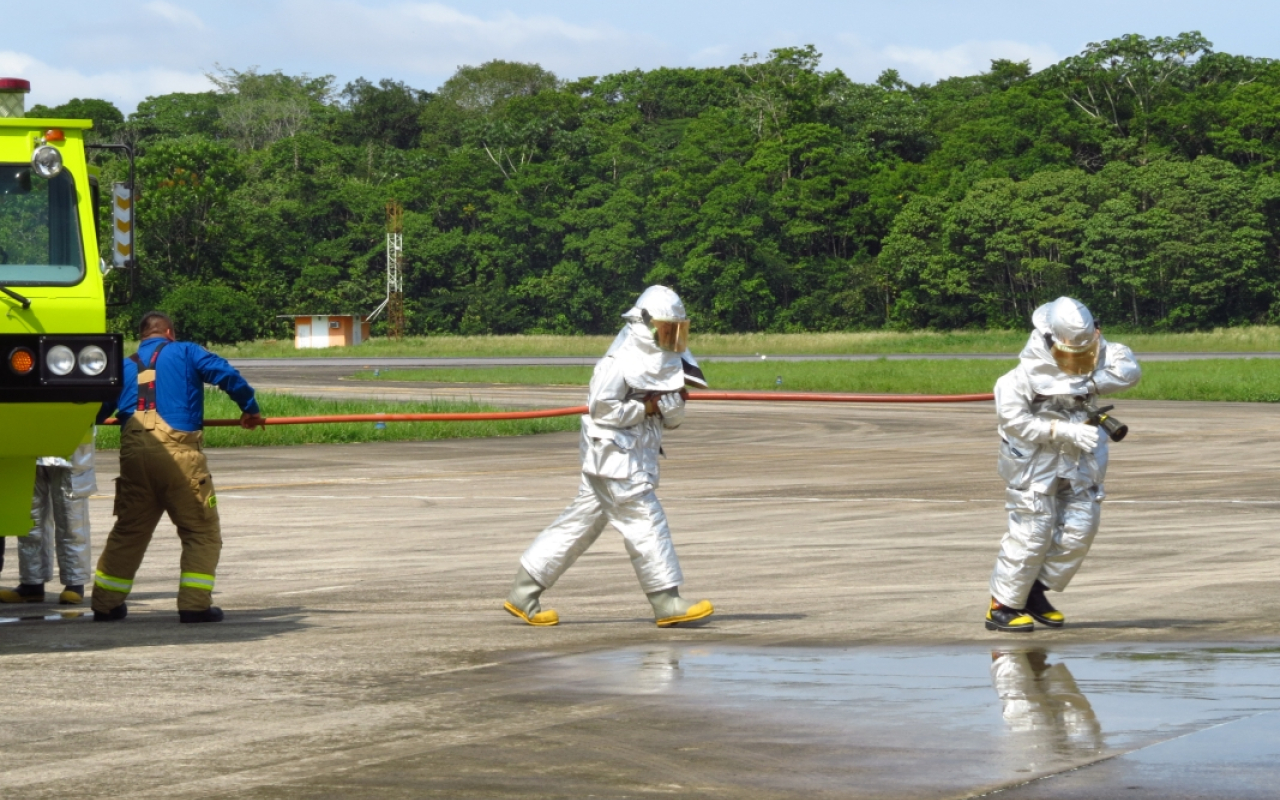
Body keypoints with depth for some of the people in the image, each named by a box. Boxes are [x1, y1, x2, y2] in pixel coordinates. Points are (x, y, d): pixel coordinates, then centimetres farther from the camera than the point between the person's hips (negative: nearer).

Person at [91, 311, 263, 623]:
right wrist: (249, 409, 12)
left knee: (128, 530, 15)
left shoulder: (126, 367, 21)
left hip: (134, 452, 4)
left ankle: (105, 603, 16)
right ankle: (195, 604, -2)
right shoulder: (185, 352, 11)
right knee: (201, 531, 5)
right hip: (178, 449, -4)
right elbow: (226, 374, 0)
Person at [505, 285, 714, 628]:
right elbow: (601, 407, -18)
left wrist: (671, 402, -7)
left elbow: (673, 420, 14)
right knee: (646, 522, -8)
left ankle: (523, 593, 12)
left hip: (637, 456, 9)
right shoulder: (622, 362, -14)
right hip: (614, 455, -9)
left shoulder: (664, 363, 12)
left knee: (581, 523, 9)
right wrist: (645, 408, -15)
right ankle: (667, 604, -3)